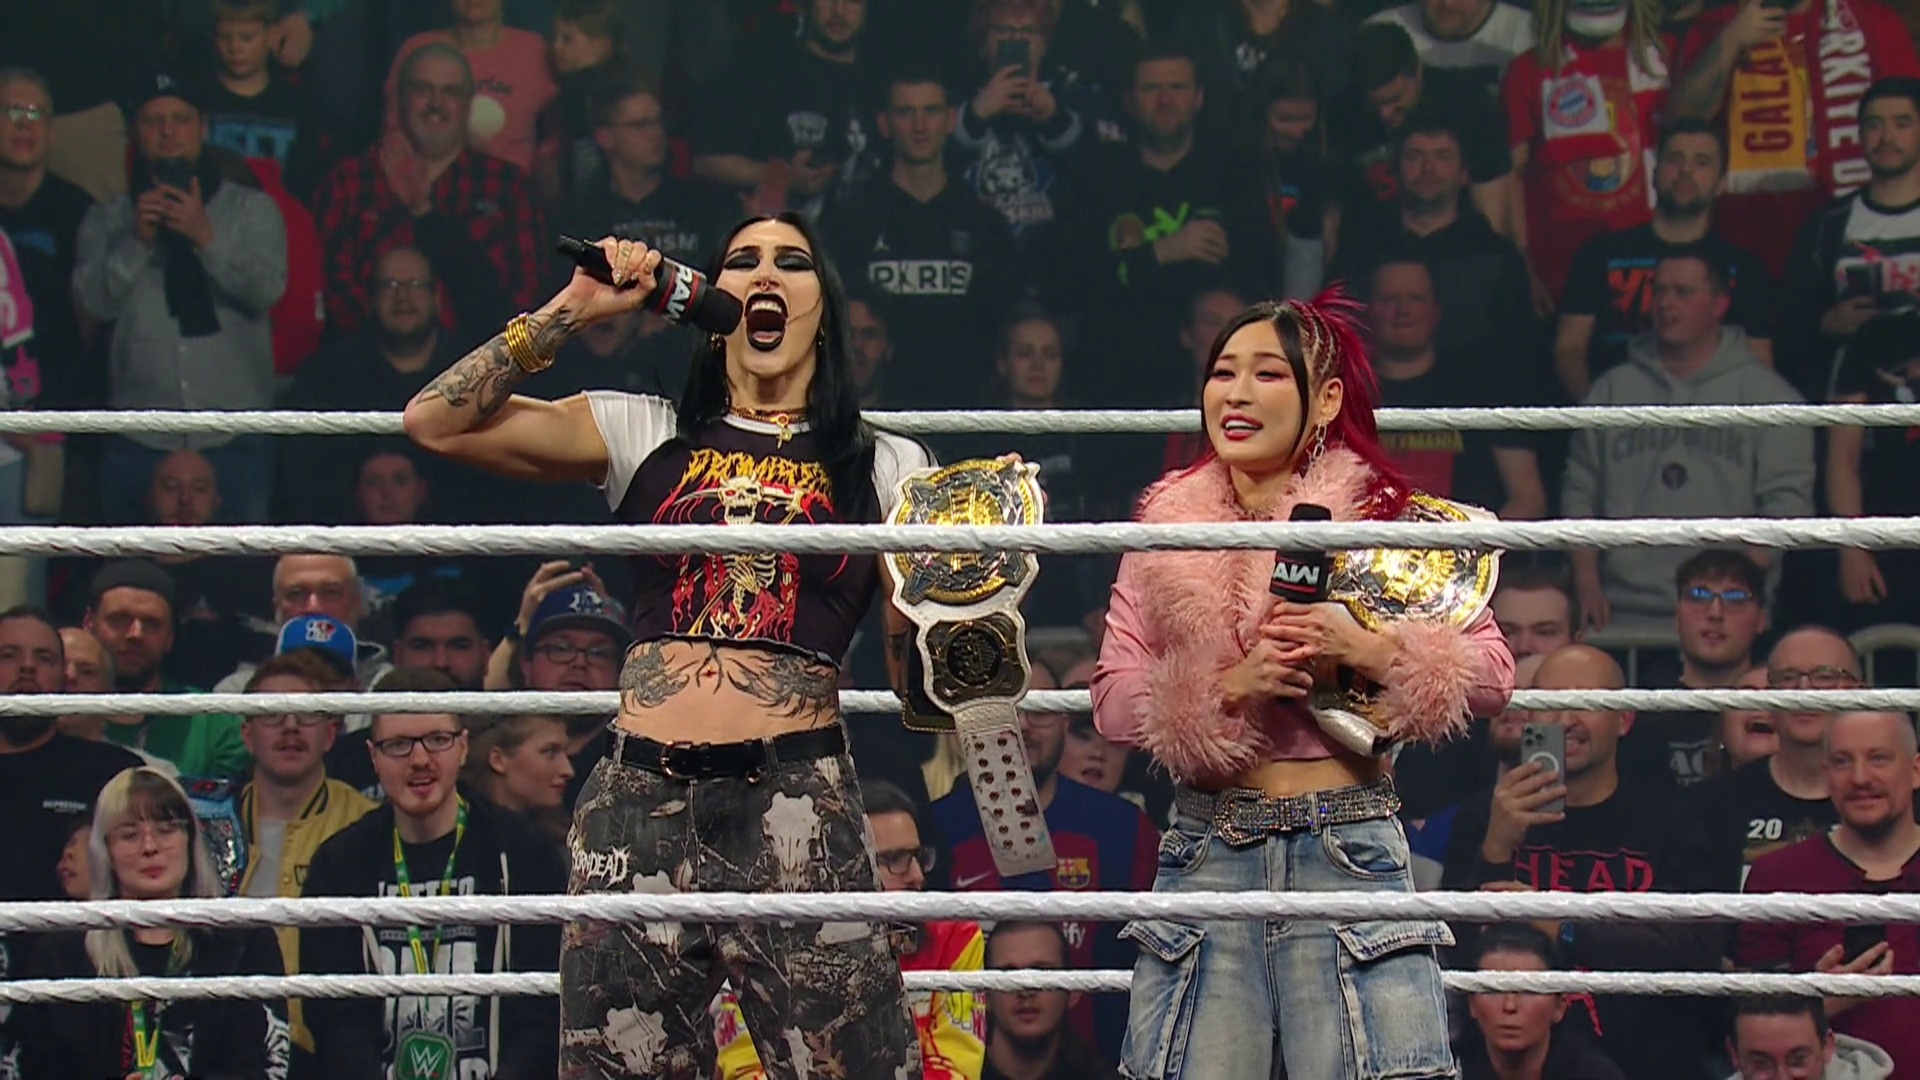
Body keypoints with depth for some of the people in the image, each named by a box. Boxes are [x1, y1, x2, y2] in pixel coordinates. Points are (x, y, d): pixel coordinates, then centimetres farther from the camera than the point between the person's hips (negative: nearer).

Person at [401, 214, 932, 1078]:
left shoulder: (882, 468, 15)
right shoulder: (646, 436, 16)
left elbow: (915, 673, 11)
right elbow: (436, 422, 8)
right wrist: (571, 311, 7)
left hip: (797, 802, -1)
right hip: (641, 800, 1)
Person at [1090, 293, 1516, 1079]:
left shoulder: (1380, 519, 3)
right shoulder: (1167, 526, 10)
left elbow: (1492, 674, 0)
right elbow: (1112, 700, 4)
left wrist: (1366, 648, -15)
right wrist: (1232, 686, -12)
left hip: (1347, 847, -2)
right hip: (1208, 853, 2)